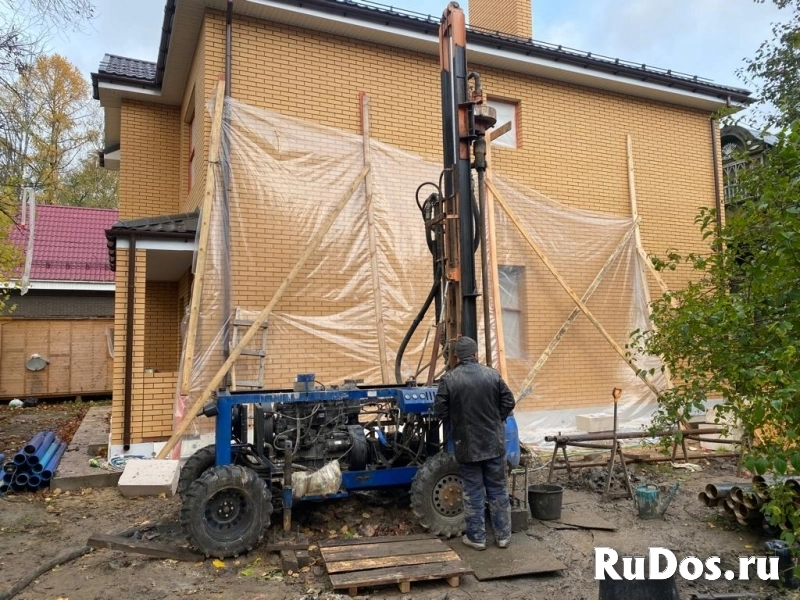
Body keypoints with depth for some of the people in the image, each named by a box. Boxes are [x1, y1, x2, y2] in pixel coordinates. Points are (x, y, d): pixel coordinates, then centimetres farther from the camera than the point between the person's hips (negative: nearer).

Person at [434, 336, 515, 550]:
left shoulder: (449, 378, -10)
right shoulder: (492, 374, -4)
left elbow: (440, 411, -8)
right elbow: (509, 402, 1)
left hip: (467, 445, -2)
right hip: (494, 443, 2)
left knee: (473, 492, 8)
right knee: (498, 490, 12)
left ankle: (476, 537, 16)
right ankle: (503, 535, 20)